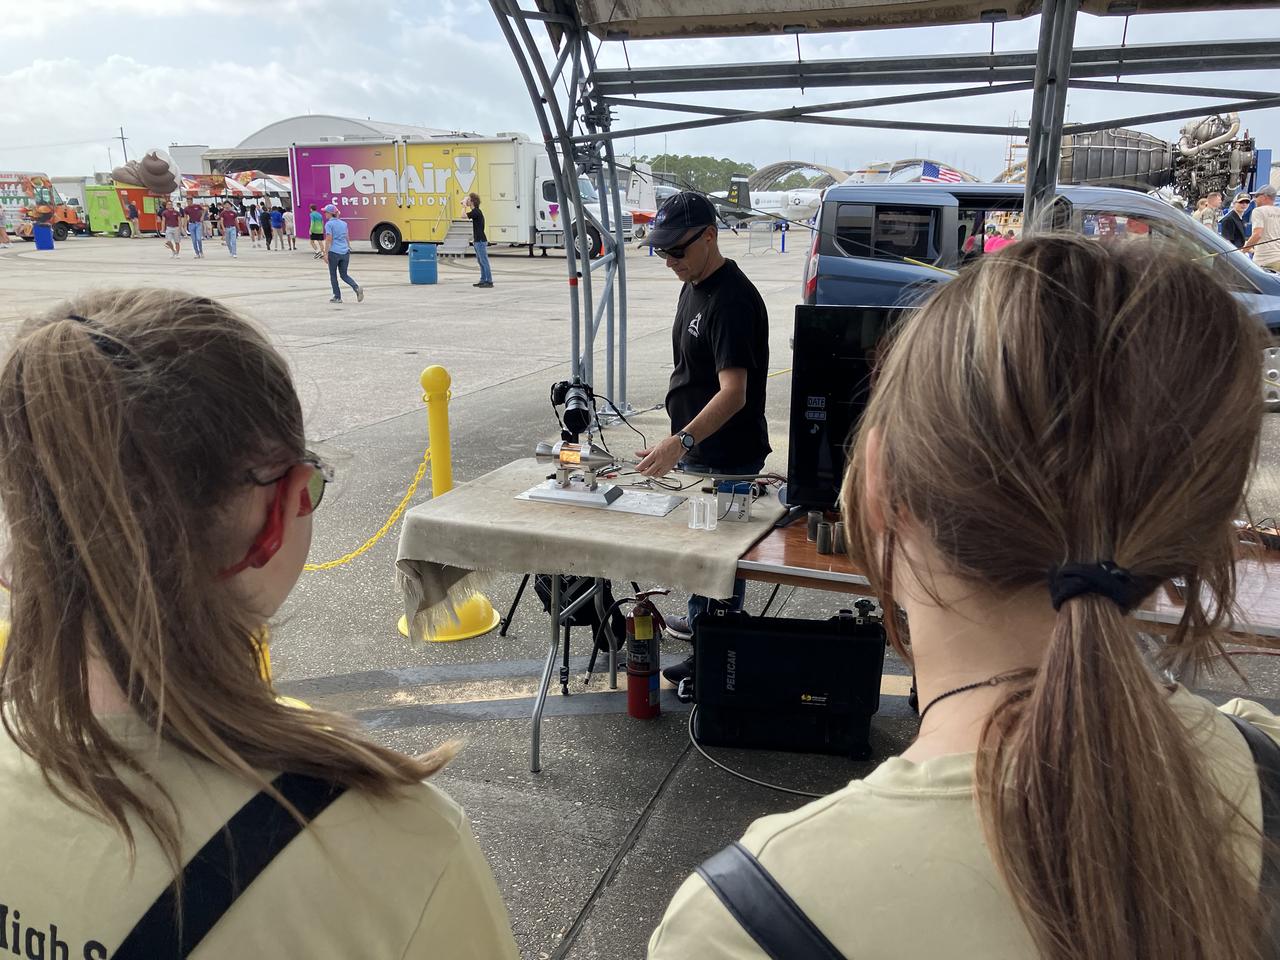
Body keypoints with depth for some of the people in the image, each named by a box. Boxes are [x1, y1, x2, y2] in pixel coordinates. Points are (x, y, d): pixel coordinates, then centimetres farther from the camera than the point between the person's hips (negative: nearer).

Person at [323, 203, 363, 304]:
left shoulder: (329, 224, -6)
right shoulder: (343, 223, 12)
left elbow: (329, 239, -12)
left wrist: (325, 254, -11)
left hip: (334, 253, -5)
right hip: (345, 252, 6)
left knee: (333, 275, 9)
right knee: (344, 275, 12)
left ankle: (337, 297, 10)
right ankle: (357, 288, -14)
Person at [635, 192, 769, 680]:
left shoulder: (732, 300, -24)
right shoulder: (693, 286, 7)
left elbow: (734, 392, -33)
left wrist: (681, 441, -44)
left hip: (727, 459, -10)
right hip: (696, 450, 10)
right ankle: (699, 620, 44)